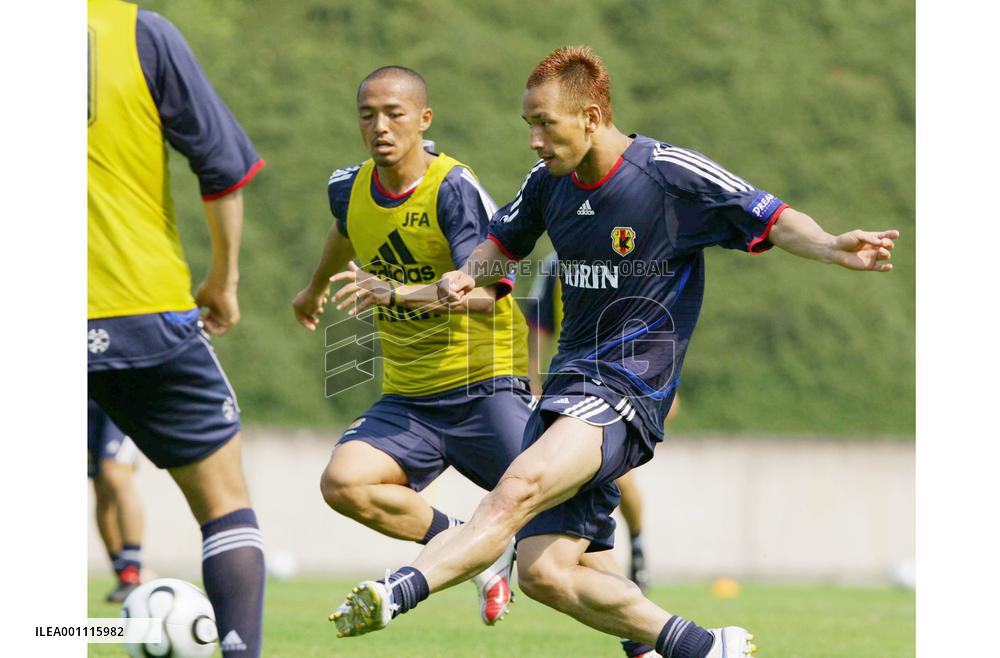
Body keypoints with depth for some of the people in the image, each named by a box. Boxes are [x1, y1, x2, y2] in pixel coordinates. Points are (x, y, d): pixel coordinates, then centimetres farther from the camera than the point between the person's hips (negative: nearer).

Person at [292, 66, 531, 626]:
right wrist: (318, 286, 50)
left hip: (486, 385, -5)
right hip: (408, 397, 5)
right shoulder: (350, 190, 5)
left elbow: (485, 292, -26)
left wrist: (394, 291, -38)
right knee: (343, 482, -21)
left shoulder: (455, 188, -15)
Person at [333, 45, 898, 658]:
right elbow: (503, 243, 25)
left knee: (519, 488, -32)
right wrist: (467, 276, 3)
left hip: (631, 387, -7)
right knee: (543, 570, -3)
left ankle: (393, 594, -48)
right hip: (571, 376, 7)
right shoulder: (550, 180, 8)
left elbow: (772, 219, -8)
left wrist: (833, 247, -28)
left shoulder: (671, 173, -10)